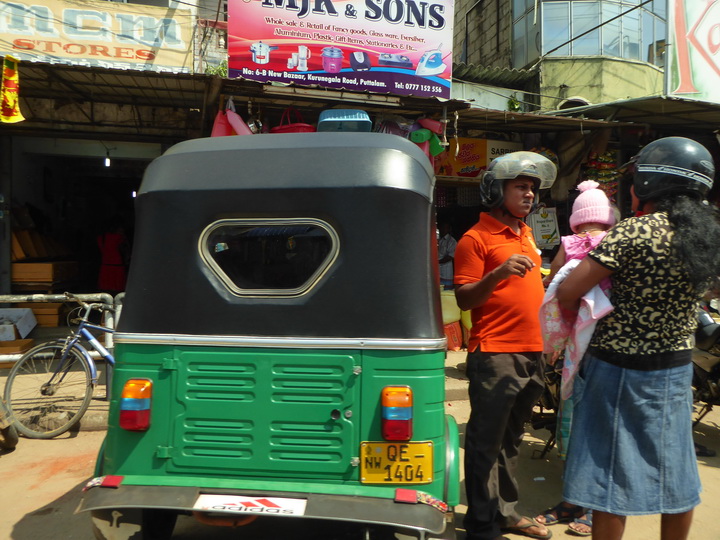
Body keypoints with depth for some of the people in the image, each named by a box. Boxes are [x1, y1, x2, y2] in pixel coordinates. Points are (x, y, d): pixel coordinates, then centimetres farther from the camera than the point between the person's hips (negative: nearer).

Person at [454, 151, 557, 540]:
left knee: (511, 439, 19)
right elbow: (464, 298, -14)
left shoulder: (525, 233, 16)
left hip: (532, 352, 8)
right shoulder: (476, 238, -9)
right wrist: (499, 273, -27)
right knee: (486, 442, 1)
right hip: (495, 354, -8)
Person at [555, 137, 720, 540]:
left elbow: (567, 294, -20)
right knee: (675, 473, 20)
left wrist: (577, 321, -1)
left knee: (613, 475, 5)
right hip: (676, 370, 7)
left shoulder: (633, 234, -19)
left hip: (618, 368, -6)